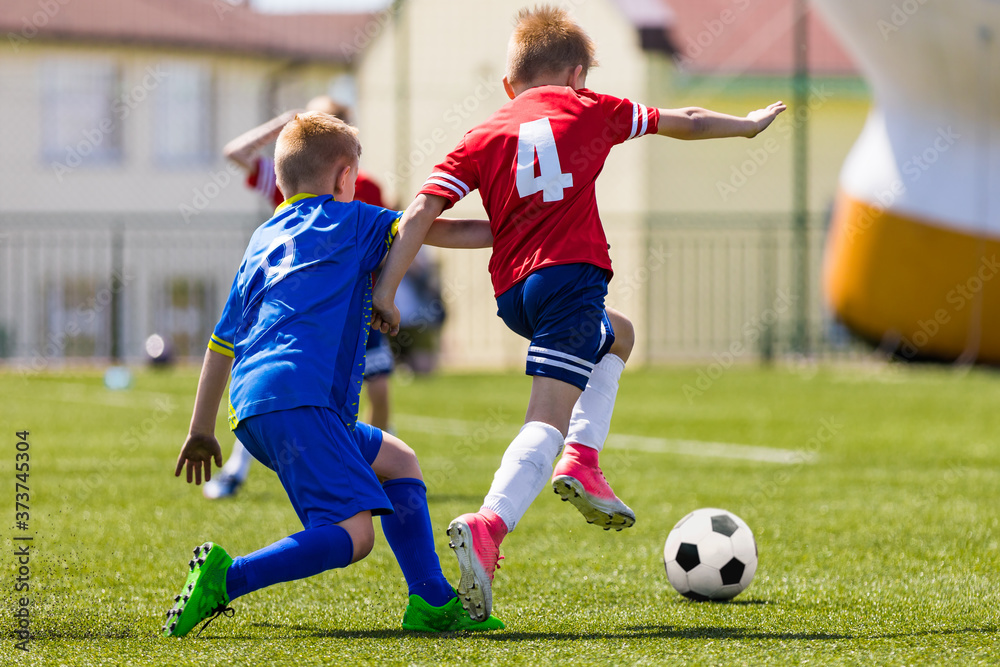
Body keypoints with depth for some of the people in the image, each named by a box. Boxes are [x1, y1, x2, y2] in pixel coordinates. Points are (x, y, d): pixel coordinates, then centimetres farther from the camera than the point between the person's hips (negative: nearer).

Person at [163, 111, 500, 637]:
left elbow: (221, 343, 31)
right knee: (352, 533, -19)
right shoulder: (348, 221, 11)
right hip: (298, 399, -9)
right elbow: (436, 230, 4)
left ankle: (432, 603, 12)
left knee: (397, 461, 22)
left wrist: (201, 431, 36)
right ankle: (226, 578, -32)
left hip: (251, 408, 9)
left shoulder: (261, 242, 29)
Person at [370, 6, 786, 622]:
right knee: (549, 419, -14)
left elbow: (422, 210, 4)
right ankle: (488, 527, -38)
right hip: (570, 272, -5)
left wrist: (387, 290, 1)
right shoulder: (587, 109, 15)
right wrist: (748, 125, 44)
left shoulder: (484, 138, 17)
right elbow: (686, 123, 27)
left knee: (618, 335, 32)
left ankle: (582, 460, 14)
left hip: (512, 294, 5)